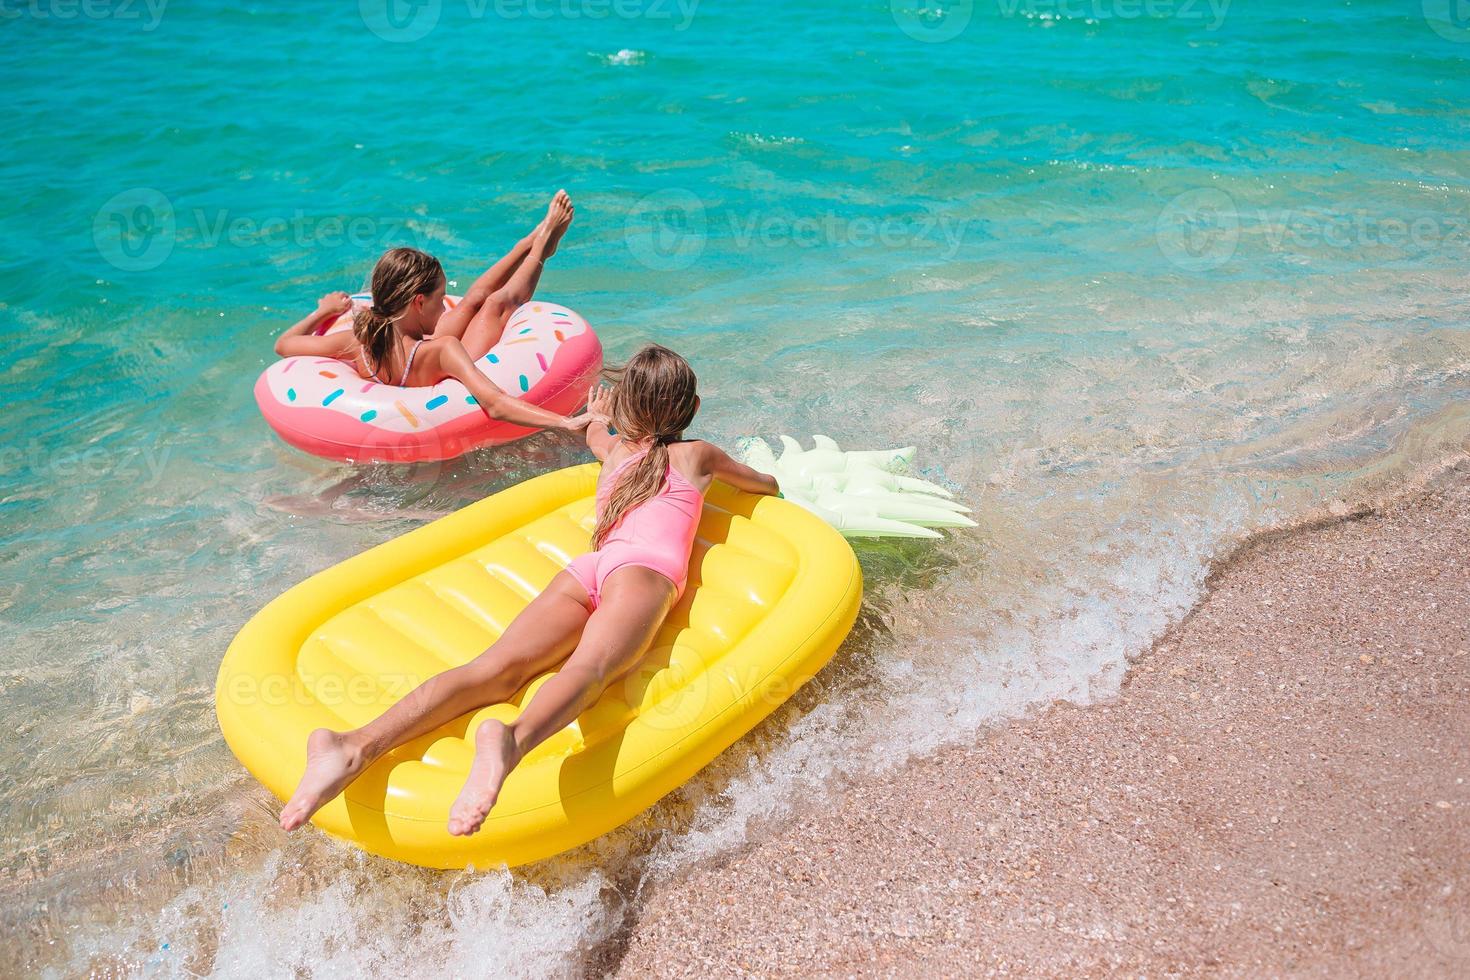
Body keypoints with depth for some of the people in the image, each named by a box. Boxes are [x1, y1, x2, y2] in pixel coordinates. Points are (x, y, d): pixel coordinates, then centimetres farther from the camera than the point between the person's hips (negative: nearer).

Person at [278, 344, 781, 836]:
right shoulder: (698, 455, 27)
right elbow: (767, 486, 46)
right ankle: (512, 741, -66)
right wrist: (763, 480, 69)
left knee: (498, 667, -19)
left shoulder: (614, 447, 36)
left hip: (585, 567, 4)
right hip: (645, 571, -4)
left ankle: (358, 745, -42)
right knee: (592, 665, -33)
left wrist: (599, 415, 86)